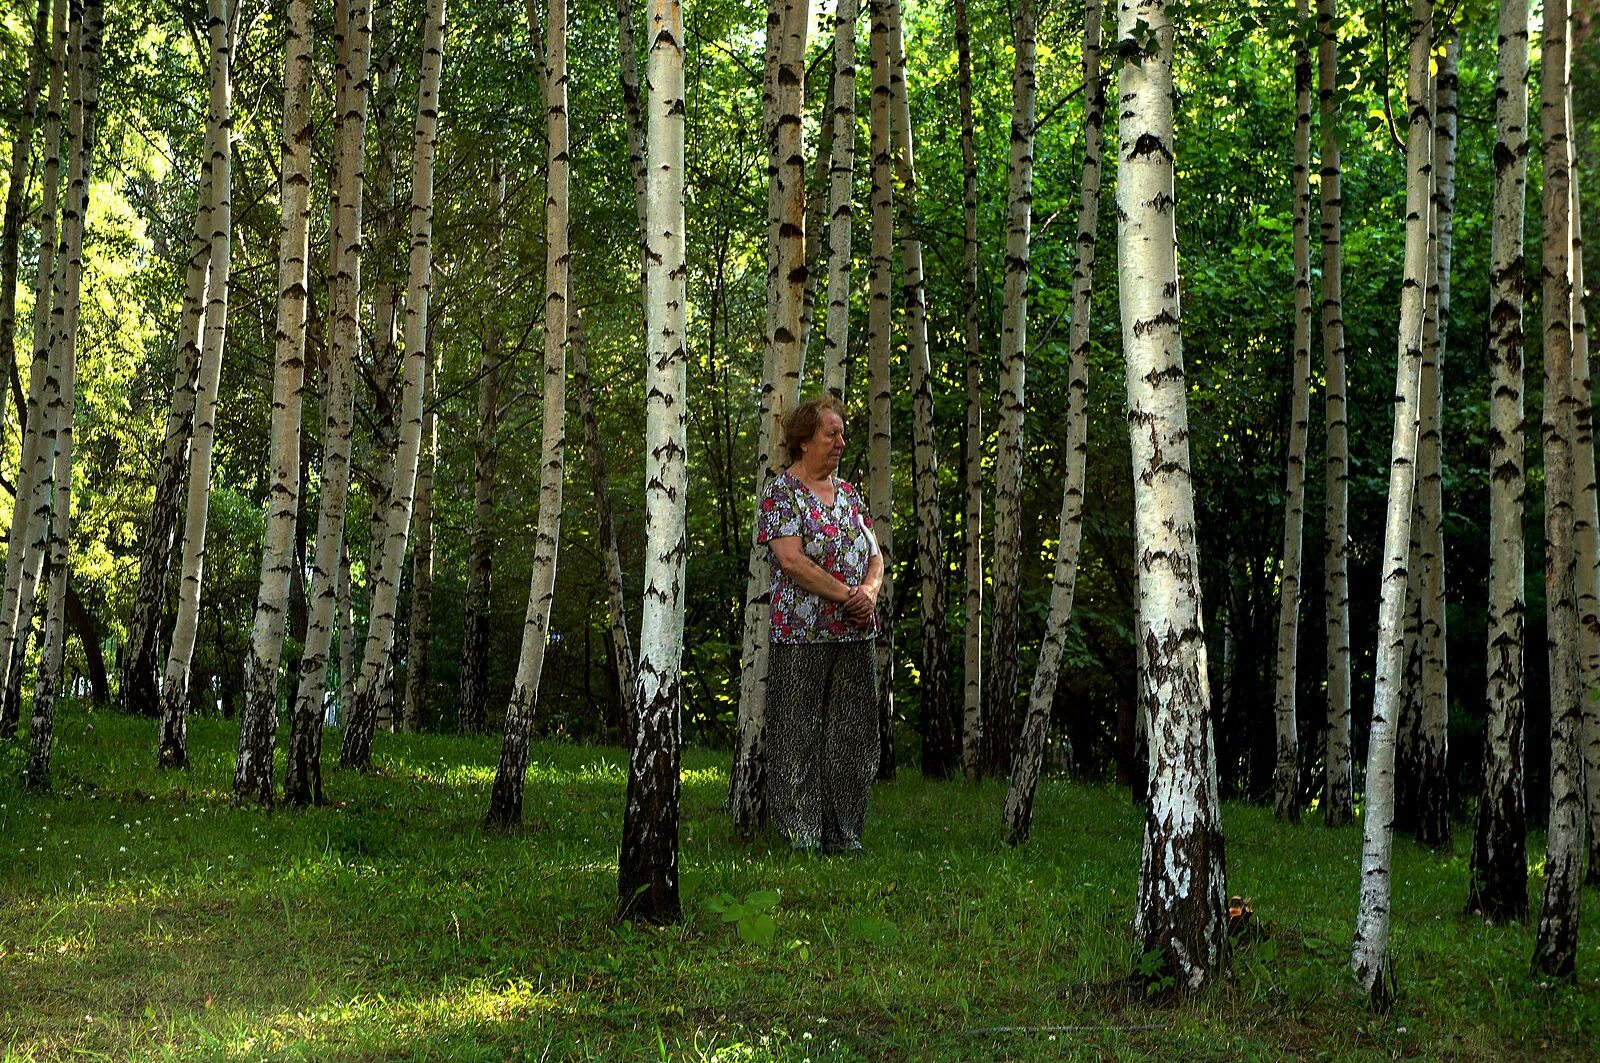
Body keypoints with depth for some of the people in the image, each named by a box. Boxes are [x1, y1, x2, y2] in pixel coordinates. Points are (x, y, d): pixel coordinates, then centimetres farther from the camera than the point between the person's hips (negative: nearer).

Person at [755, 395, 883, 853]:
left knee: (851, 735, 7)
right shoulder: (781, 492, -5)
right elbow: (791, 560, -16)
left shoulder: (848, 493, 15)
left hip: (855, 634, 7)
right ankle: (800, 836, 4)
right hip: (802, 634, -7)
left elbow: (875, 556, 14)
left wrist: (870, 590, -7)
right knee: (799, 735, -2)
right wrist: (846, 595, -16)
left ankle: (843, 834, 14)